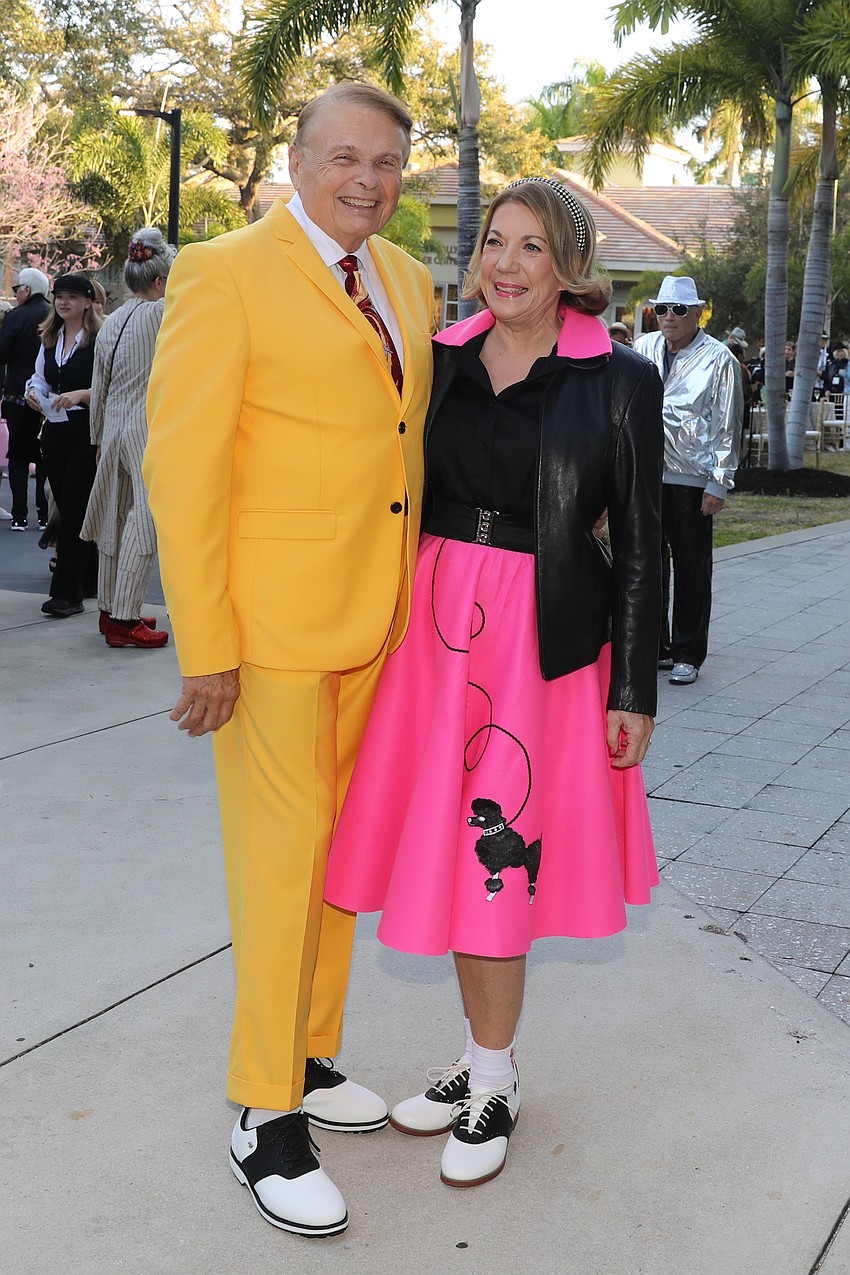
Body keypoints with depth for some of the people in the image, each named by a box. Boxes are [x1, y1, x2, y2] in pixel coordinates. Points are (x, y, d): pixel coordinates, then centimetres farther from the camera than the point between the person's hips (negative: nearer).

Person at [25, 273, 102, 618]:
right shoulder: (49, 340, 14)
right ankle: (85, 581, 22)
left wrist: (81, 394, -25)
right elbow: (39, 377, 23)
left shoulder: (98, 339, -9)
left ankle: (66, 592, -6)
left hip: (87, 433, -7)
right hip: (55, 431, 7)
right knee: (67, 509, 11)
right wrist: (33, 392, 2)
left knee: (73, 511, -9)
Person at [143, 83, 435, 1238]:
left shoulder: (408, 282, 12)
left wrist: (413, 602, 11)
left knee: (341, 847, 16)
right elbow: (181, 466, -13)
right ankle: (265, 1119, 17)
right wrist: (204, 646, -16)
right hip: (273, 627, -7)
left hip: (378, 624, 7)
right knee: (282, 862, 1)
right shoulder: (226, 274, -9)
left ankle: (311, 1060, 34)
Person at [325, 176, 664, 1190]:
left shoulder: (619, 380, -4)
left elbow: (639, 543, -3)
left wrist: (634, 689, -5)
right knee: (455, 856, 11)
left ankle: (492, 1087, 19)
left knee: (493, 863, -1)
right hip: (436, 618, 4)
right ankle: (481, 1061, 30)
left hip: (544, 639, -4)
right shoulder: (442, 358, 7)